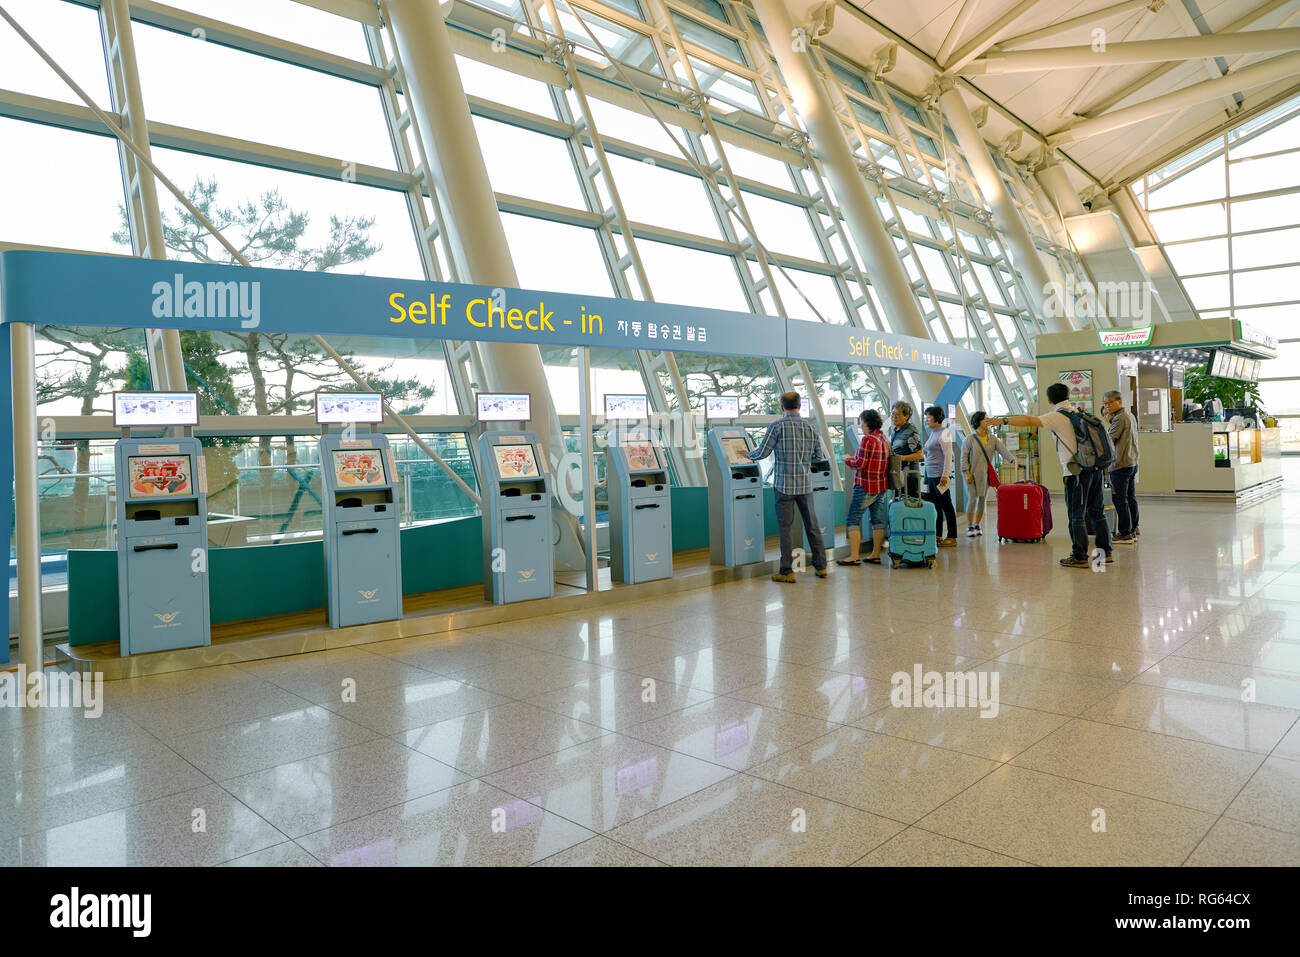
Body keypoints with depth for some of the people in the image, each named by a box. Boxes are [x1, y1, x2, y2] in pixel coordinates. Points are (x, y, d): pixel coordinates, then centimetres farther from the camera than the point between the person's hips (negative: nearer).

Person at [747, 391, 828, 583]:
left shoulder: (777, 426, -9)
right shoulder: (810, 426, 4)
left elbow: (762, 452, -8)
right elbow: (820, 456, 9)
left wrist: (750, 455, 13)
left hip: (784, 484, -4)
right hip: (805, 483, 4)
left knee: (786, 526, 1)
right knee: (812, 524, 14)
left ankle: (787, 571, 2)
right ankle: (821, 566, 21)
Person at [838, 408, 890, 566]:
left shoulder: (867, 439, -16)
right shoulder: (884, 438, 11)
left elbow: (860, 464, -18)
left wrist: (848, 460, 0)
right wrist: (856, 458, 14)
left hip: (866, 486, -8)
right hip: (882, 486, 9)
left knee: (854, 519, -2)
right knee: (878, 520, 11)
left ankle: (854, 556, -5)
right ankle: (876, 554, 15)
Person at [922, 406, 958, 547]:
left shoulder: (944, 433, -10)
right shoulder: (933, 433, 17)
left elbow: (948, 455, -15)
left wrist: (945, 475, -20)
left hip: (940, 476, -9)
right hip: (931, 475, 9)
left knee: (946, 505, -4)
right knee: (935, 506, 10)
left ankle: (952, 537, 0)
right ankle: (938, 536, 15)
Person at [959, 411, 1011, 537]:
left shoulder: (993, 439, 6)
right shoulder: (970, 439, -5)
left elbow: (1003, 450, -5)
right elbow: (964, 457, -6)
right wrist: (967, 473, -12)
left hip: (986, 474, 4)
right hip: (973, 474, -4)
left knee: (982, 499, 6)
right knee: (972, 499, -8)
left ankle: (977, 525, 17)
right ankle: (970, 527, 2)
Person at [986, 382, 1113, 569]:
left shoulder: (1056, 416, -8)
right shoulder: (1077, 411, 15)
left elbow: (1029, 420, -20)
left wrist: (1003, 420, -21)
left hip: (1078, 471, -8)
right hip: (1095, 467, 8)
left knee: (1076, 515, -1)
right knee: (1096, 512, 15)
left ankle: (1080, 557, 2)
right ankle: (1106, 552, 19)